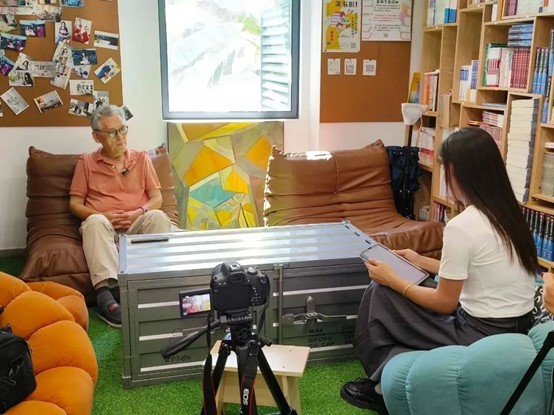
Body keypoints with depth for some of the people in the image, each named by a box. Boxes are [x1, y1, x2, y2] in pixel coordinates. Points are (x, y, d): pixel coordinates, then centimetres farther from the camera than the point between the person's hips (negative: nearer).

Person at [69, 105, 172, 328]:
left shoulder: (141, 158, 15)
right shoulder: (86, 162, 13)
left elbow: (157, 198, 10)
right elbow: (75, 204, 8)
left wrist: (139, 212, -12)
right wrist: (104, 215, -10)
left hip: (137, 225, 1)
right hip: (103, 226, -1)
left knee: (157, 217, -32)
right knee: (96, 221, -36)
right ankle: (104, 296, -52)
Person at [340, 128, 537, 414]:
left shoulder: (461, 227, -23)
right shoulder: (507, 213, 3)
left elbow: (445, 303, -14)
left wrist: (393, 280, -3)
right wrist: (423, 263, 20)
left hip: (483, 336, -9)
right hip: (516, 328, 9)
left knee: (380, 294, 1)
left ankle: (381, 387, 21)